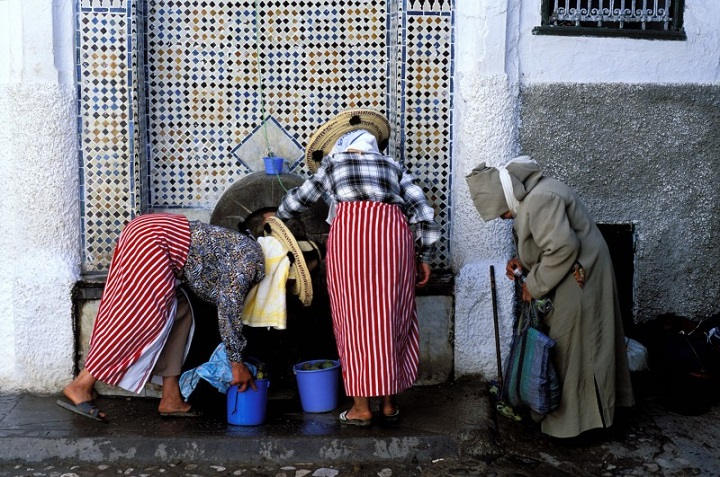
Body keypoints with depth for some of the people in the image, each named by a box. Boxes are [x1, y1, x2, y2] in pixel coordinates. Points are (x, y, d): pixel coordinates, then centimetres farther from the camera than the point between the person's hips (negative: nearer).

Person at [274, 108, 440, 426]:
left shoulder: (332, 163, 26)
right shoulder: (393, 166, 29)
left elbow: (299, 198, 38)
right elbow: (423, 211, 18)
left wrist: (278, 216, 57)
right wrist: (423, 257, 21)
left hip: (351, 228, -2)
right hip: (393, 229, 2)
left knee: (355, 317, 3)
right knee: (391, 317, 9)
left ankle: (361, 406, 6)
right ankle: (389, 401, 17)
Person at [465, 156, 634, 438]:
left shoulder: (540, 200, -24)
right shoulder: (529, 196, 10)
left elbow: (562, 247, -30)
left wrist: (535, 285, -19)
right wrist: (522, 262, 5)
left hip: (578, 281, -10)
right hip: (568, 279, 10)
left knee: (572, 345, -1)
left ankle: (573, 418, 11)